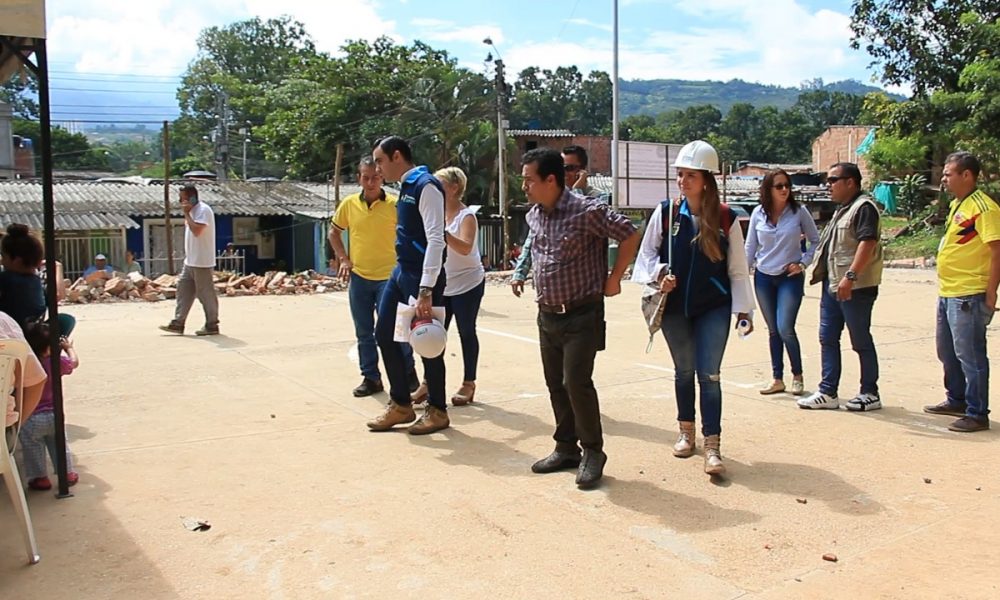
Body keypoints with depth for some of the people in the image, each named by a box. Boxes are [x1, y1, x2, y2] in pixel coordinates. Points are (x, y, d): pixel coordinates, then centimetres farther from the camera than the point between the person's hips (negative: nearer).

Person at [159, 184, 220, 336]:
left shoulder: (204, 210, -14)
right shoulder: (192, 211, 15)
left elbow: (196, 230, -26)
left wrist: (186, 214, -18)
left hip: (202, 262, -10)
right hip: (190, 262, 10)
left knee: (206, 294, -2)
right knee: (183, 290, 9)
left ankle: (212, 326, 7)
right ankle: (178, 323, 12)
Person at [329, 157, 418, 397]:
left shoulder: (395, 205, -7)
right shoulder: (349, 204, 3)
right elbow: (334, 232, 17)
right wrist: (343, 258, 6)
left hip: (388, 277, -4)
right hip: (358, 277, 4)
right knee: (364, 332, 10)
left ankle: (408, 374, 14)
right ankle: (371, 378, 22)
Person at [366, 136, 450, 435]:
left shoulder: (426, 186, -16)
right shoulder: (406, 187, 13)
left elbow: (435, 240, -22)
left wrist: (426, 291, -26)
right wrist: (402, 273, 18)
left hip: (421, 276, -10)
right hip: (400, 272, 10)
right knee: (384, 334, 11)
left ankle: (437, 411, 18)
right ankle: (401, 405, 24)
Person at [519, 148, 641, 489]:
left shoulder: (587, 211, -16)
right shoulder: (533, 215, 6)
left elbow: (630, 236, -11)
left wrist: (614, 279, -7)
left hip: (582, 315, -7)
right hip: (547, 316, 7)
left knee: (577, 382, -10)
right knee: (555, 384, 12)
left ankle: (593, 452, 9)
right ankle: (566, 448, 26)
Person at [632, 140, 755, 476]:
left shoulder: (726, 218, -5)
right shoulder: (665, 212, -4)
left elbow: (738, 269, -1)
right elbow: (647, 252, 5)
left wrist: (743, 308, -4)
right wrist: (658, 274, -13)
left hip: (714, 309, -2)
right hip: (674, 307, 2)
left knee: (709, 374, -4)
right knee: (684, 370, 15)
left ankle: (712, 445, 3)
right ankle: (686, 431, 33)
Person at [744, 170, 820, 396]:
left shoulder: (799, 212, -6)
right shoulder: (758, 213, 0)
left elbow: (816, 241, 4)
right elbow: (750, 247, 8)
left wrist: (803, 263, -7)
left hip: (790, 278, -3)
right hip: (763, 278, 3)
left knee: (785, 329, -12)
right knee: (773, 331, 9)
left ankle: (798, 376, 9)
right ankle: (777, 379, 19)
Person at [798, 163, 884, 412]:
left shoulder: (864, 207, -11)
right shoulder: (843, 209, 19)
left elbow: (868, 242, -23)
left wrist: (851, 276, -30)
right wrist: (821, 273, 21)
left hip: (855, 288, -10)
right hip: (833, 284, 10)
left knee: (861, 342, 1)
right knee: (827, 339, 9)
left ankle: (870, 394, 13)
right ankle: (828, 393, 15)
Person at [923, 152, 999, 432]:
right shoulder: (957, 205, 14)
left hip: (969, 296, -10)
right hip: (947, 293, 10)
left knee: (970, 356, -2)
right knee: (947, 353, 20)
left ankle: (977, 414, 8)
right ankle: (956, 400, 36)